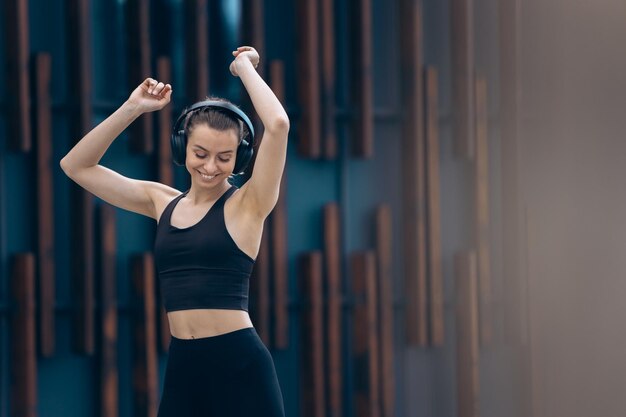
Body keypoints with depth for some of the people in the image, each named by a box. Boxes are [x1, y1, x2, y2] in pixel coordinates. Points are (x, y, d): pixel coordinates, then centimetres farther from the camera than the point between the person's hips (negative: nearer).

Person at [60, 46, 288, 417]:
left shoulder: (247, 204, -2)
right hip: (182, 367, 5)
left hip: (239, 365, -5)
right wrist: (133, 108, 6)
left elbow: (278, 125, -17)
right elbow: (76, 166, 15)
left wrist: (244, 67, -3)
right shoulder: (163, 202, 12)